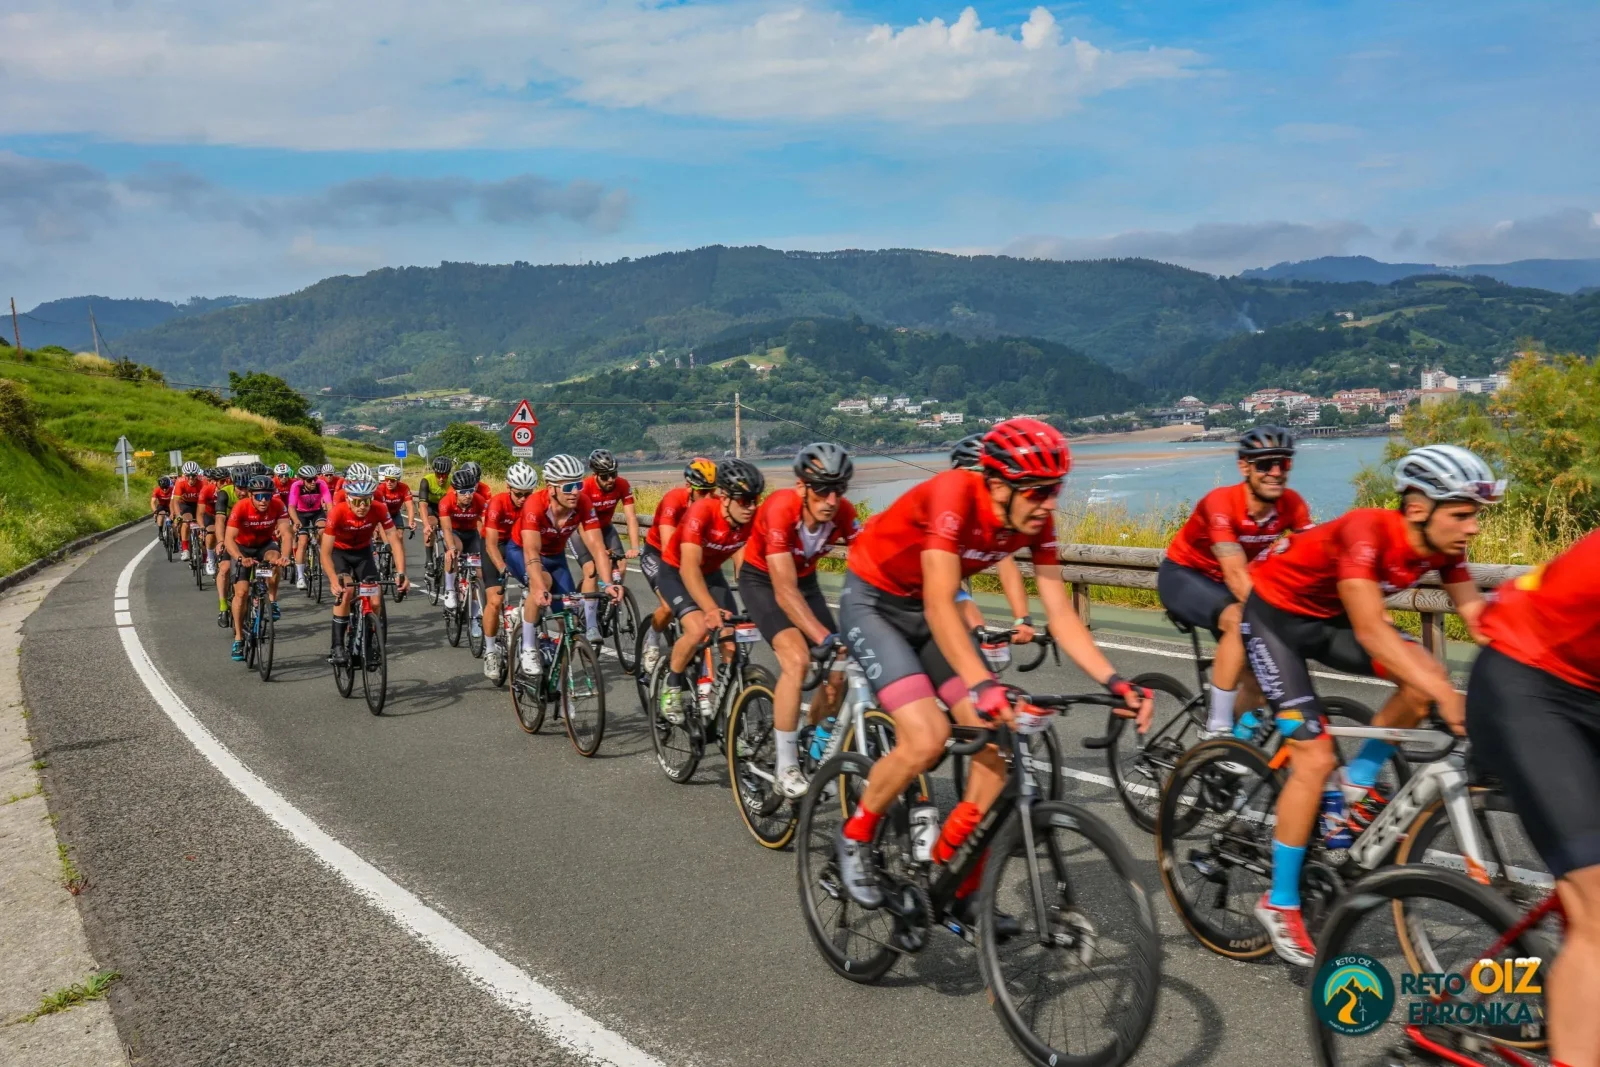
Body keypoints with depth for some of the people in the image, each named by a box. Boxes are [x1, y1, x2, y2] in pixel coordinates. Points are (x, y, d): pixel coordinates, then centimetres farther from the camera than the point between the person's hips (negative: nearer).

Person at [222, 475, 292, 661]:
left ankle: (272, 602, -13)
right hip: (243, 547, -1)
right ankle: (238, 638, 1)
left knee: (274, 560, -34)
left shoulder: (277, 506, -25)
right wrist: (241, 558, -52)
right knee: (241, 592, -10)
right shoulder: (241, 508, -29)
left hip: (266, 544, 1)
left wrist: (284, 555, -50)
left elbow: (285, 533, -32)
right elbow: (229, 538, -34)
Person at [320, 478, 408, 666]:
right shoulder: (338, 513, -33)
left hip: (363, 551, 3)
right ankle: (337, 647, -21)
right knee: (346, 591, -27)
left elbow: (395, 541, -26)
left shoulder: (379, 510, -28)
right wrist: (334, 580, -49)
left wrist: (401, 574, -39)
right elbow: (325, 552, -34)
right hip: (338, 551, -3)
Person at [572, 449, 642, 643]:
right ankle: (591, 626, -18)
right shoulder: (584, 488, -32)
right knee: (591, 571, -22)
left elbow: (631, 518, -26)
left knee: (621, 567, -13)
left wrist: (634, 548, -38)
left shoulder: (623, 485, -23)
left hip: (605, 528, 4)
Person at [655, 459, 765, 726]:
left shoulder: (750, 519, -20)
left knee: (731, 643, -8)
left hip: (710, 573, 5)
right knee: (698, 629, -27)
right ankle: (672, 684, -2)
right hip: (675, 572, -5)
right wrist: (711, 609, -52)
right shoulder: (702, 512, -35)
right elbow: (689, 567, -42)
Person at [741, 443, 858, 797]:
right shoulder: (780, 509, -35)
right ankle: (786, 766, -13)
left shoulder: (842, 513, -22)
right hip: (762, 581, -5)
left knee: (836, 671, -6)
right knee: (797, 659, -26)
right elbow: (785, 592, -40)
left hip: (805, 579, 5)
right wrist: (825, 638, -49)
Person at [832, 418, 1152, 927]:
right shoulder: (953, 495, -33)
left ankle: (956, 885, 8)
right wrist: (982, 685, -51)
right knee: (926, 738, -24)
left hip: (926, 607, 7)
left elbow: (1061, 614, -12)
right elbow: (940, 606, -40)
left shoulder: (1035, 522, -13)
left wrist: (1115, 682, -23)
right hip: (872, 602, -6)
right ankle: (855, 837, 5)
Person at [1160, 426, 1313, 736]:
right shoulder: (1221, 502, -32)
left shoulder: (1291, 504, -16)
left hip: (1221, 581, 6)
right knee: (1240, 620, -31)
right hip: (1183, 576, -6)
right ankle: (1217, 730, -24)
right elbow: (1237, 576, -38)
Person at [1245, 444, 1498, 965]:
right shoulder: (1366, 531, -33)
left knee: (1427, 677, -16)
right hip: (1275, 614, -7)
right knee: (1316, 757, -13)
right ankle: (1280, 902, 2)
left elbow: (1476, 617, -9)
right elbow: (1370, 632, -39)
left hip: (1328, 616, 7)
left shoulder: (1442, 546, -12)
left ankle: (1354, 789, 6)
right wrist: (1446, 695, -45)